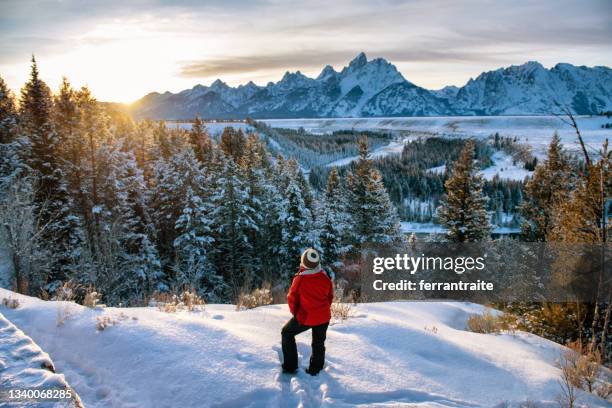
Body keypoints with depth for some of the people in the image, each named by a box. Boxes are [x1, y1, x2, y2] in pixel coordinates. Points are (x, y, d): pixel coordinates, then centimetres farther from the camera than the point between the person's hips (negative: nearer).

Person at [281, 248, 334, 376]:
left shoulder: (299, 279, -22)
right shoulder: (325, 278, -12)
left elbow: (292, 298, -10)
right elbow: (330, 297, 3)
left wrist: (295, 312, 8)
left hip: (305, 318, -3)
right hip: (324, 317, 3)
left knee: (287, 333, 20)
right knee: (319, 343, 23)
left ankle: (290, 367, 21)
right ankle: (315, 369, 38)